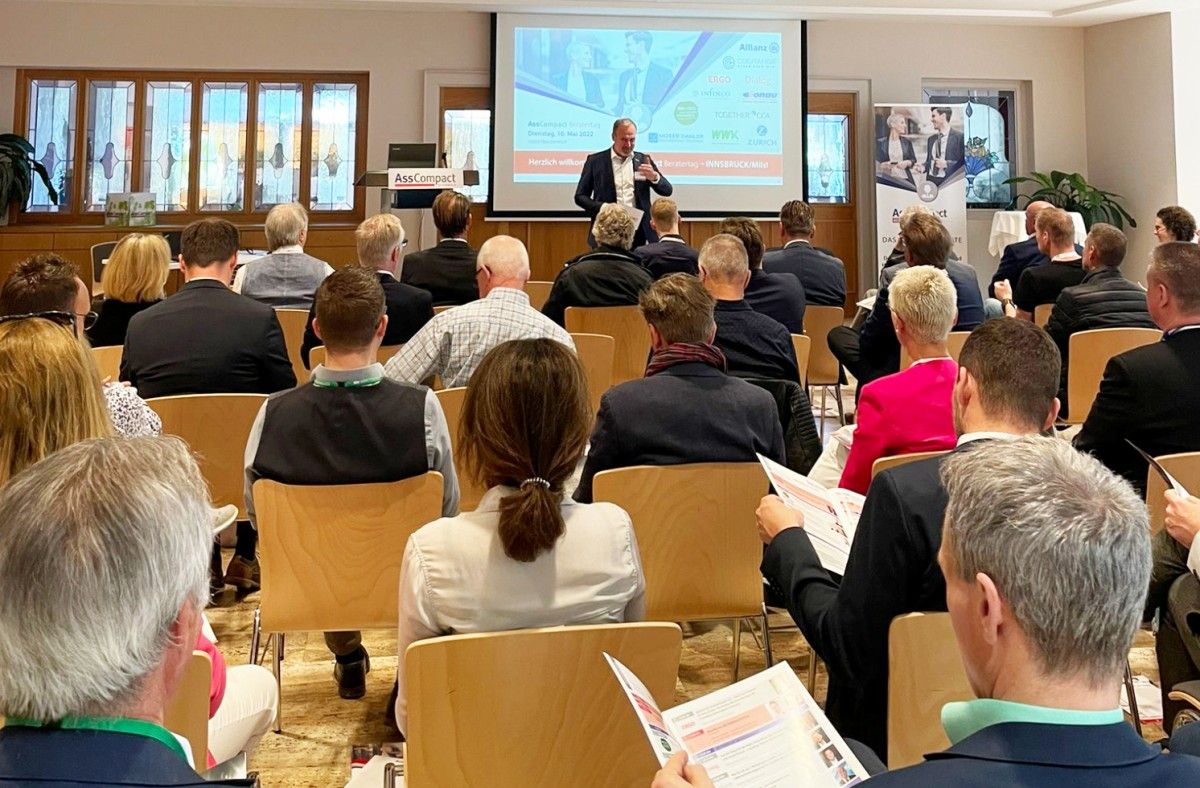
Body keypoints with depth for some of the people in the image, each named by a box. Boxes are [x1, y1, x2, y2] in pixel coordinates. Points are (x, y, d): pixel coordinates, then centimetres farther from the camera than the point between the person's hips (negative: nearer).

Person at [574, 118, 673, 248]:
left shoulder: (643, 160, 10)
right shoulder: (595, 160, 4)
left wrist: (654, 176, -15)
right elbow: (580, 196, 4)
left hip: (639, 233, 2)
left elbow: (667, 191, 7)